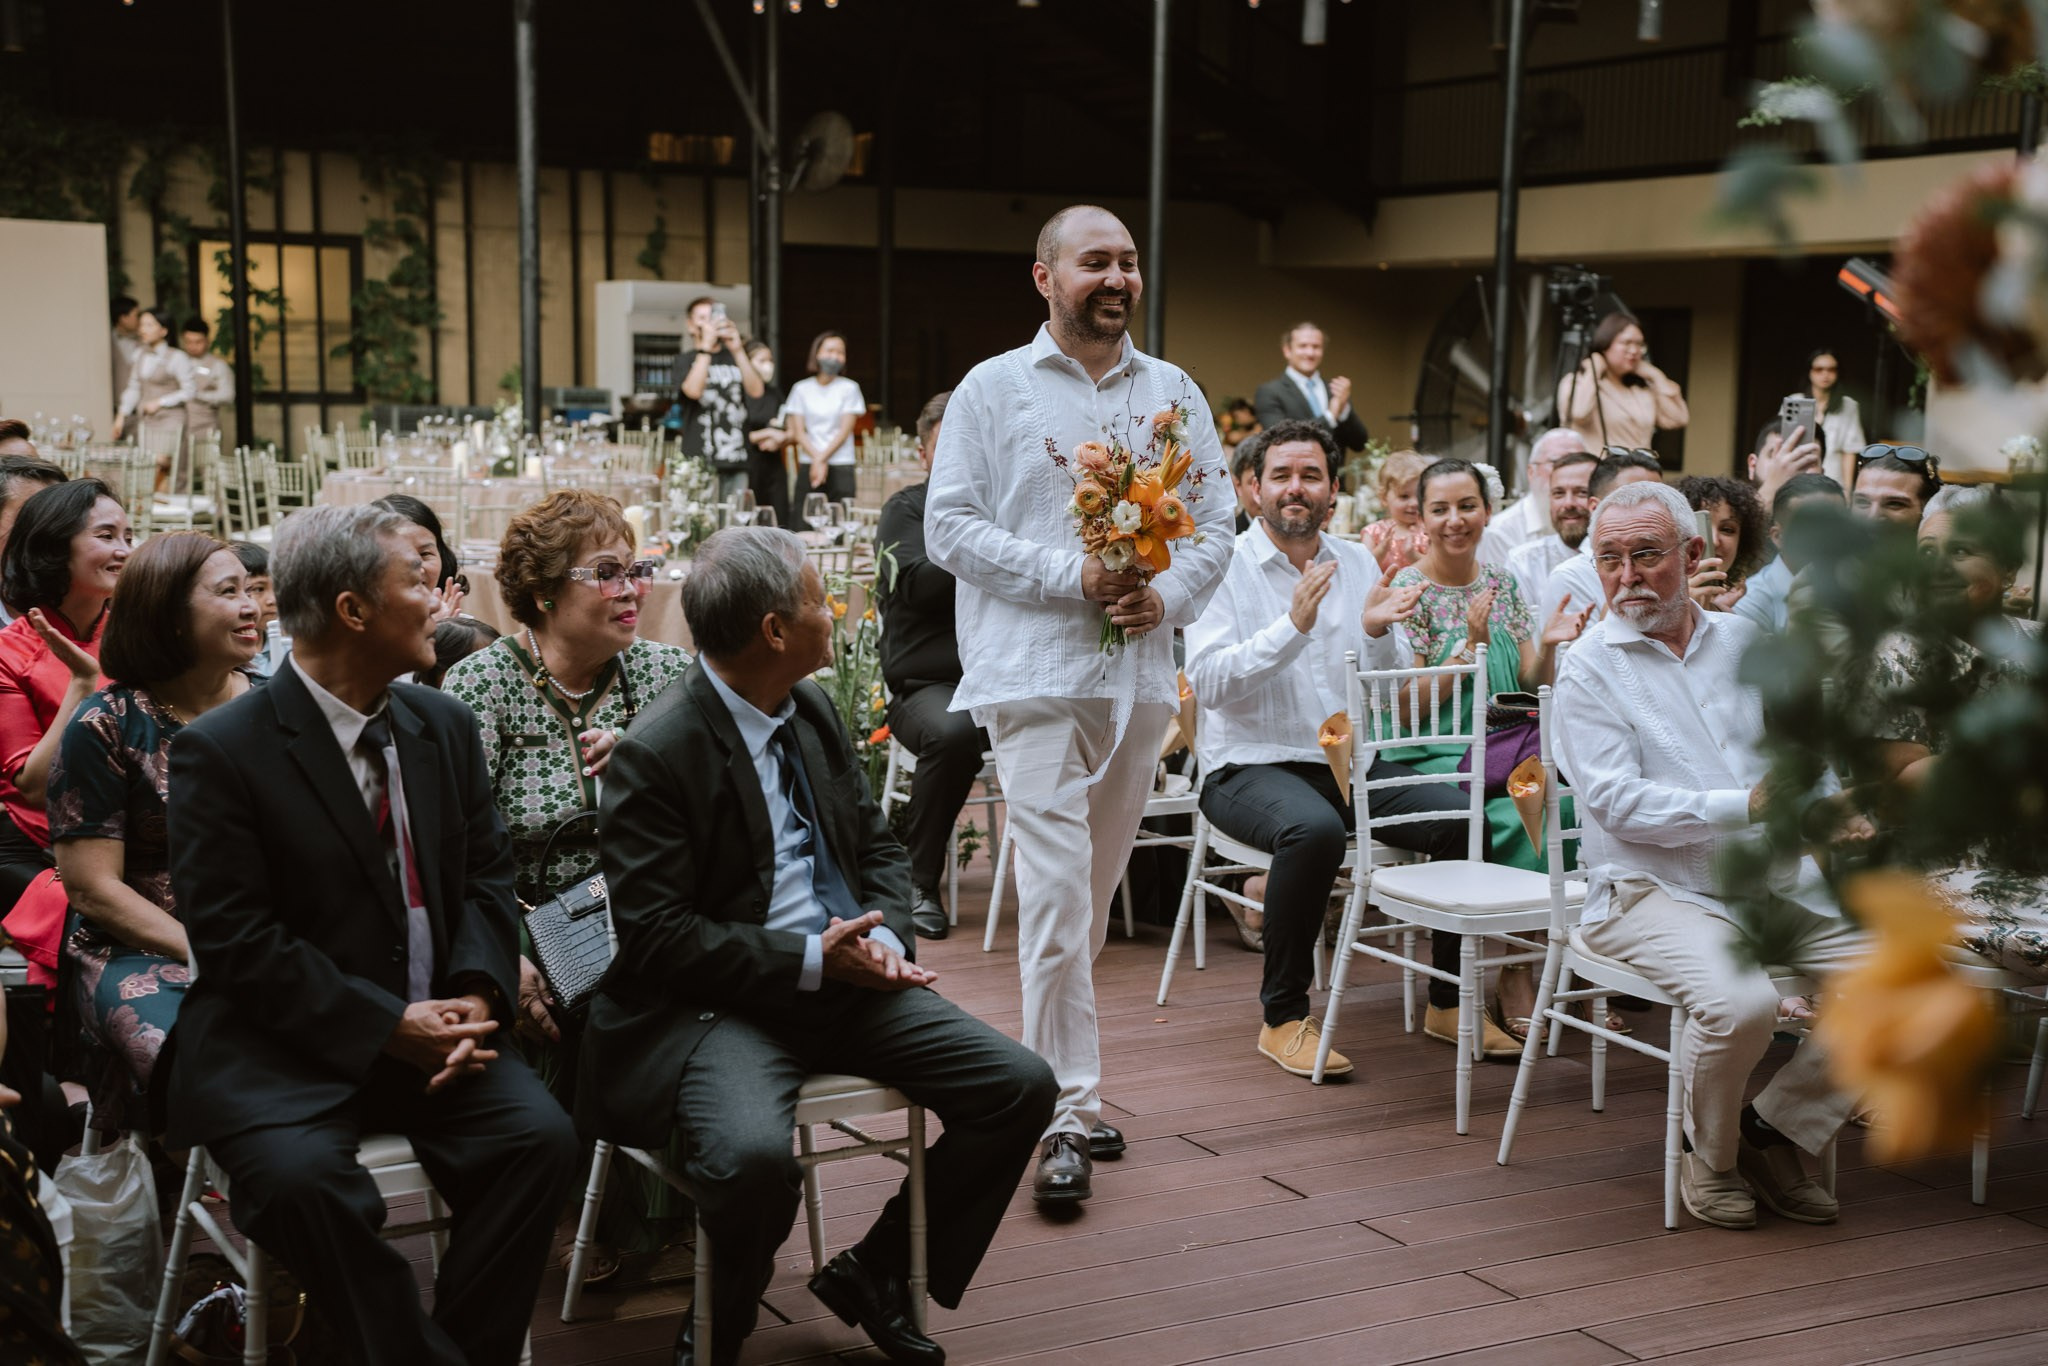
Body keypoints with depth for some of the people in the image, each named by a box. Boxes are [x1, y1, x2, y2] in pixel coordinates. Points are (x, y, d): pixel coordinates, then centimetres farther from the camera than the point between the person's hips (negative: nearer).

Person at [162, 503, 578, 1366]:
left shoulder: (444, 726, 9)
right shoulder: (220, 750, -10)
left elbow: (486, 874, 10)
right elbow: (235, 938, -14)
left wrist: (478, 994, -10)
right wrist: (385, 1027, -19)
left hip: (430, 1027, 5)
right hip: (283, 1045, -5)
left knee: (539, 1136, -19)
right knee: (302, 1177, -32)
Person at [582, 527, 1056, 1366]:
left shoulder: (813, 711, 9)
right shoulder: (656, 754, -14)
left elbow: (878, 846, 17)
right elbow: (656, 935, -16)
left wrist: (886, 936, -4)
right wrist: (811, 962, -20)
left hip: (846, 977, 7)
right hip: (724, 1003, -7)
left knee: (1021, 1087, -5)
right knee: (752, 1154, -36)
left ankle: (876, 1275, 14)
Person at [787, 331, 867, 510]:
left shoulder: (849, 388, 3)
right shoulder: (801, 389, 8)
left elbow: (845, 431, -2)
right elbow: (798, 432, 3)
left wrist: (822, 459, -10)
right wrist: (817, 458, -11)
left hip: (841, 468, -1)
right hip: (808, 466, 2)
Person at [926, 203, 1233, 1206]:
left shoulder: (1175, 395, 14)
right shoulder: (993, 389, 2)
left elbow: (1214, 524, 11)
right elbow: (950, 527, -5)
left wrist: (1166, 595, -9)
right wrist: (1074, 576, -15)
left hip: (1140, 675, 5)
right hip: (1034, 674, -4)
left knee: (1096, 891, 11)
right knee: (1057, 893, -11)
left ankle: (1056, 1074, 24)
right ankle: (1070, 1113, -5)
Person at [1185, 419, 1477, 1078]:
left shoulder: (1357, 565, 12)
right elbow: (1209, 683, -16)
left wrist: (1375, 633, -11)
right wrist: (1292, 625, -24)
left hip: (1348, 761, 5)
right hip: (1250, 765, -5)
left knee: (1463, 817, -17)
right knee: (1314, 828, -37)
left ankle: (1452, 1000, 3)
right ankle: (1284, 1017, -20)